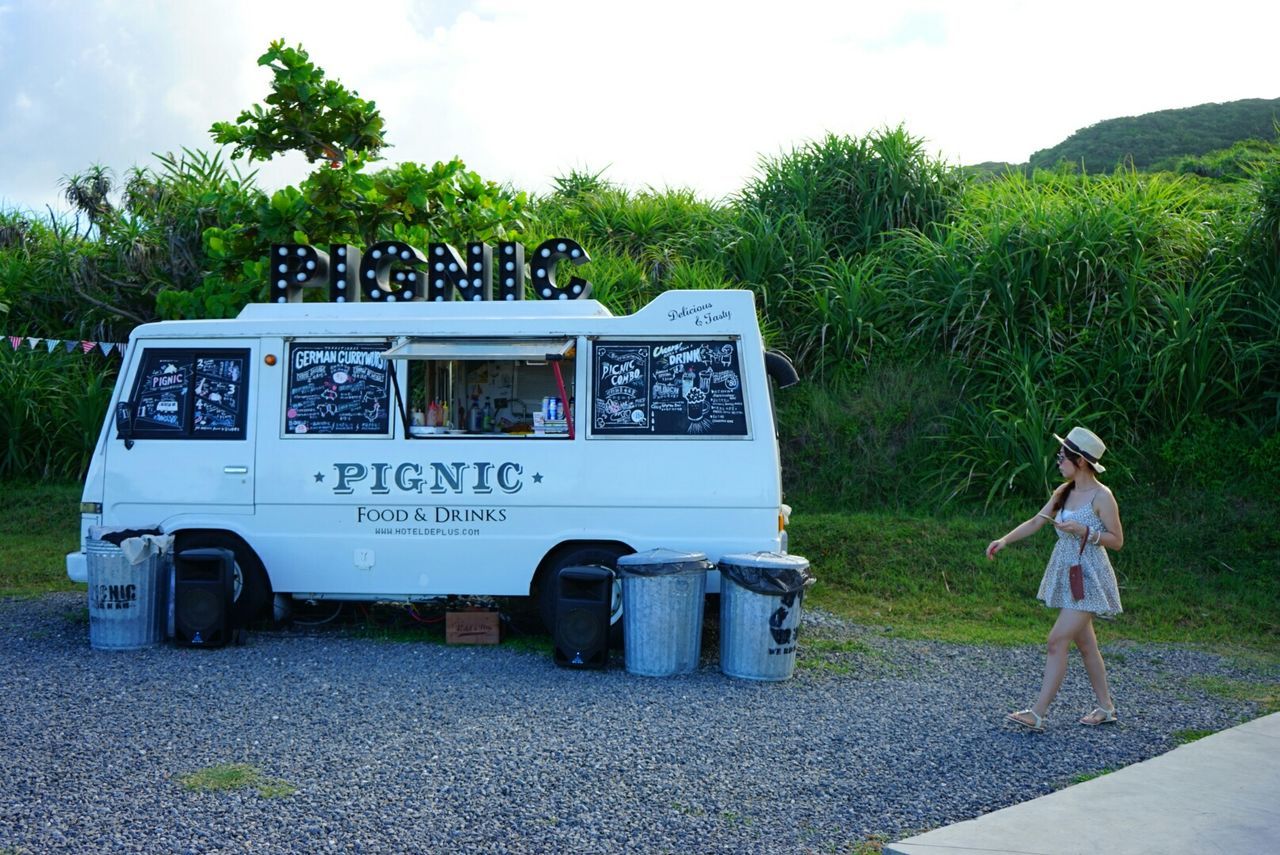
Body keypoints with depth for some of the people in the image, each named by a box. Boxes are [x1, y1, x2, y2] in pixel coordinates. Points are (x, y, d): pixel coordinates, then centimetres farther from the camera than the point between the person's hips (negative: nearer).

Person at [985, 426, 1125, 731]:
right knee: (1085, 643, 14)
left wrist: (1082, 531, -23)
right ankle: (1106, 707, 26)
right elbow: (1037, 521, 11)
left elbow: (1117, 540, -11)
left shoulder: (1101, 496, -14)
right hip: (1066, 576, 8)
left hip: (1088, 579, -8)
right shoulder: (1064, 492, 8)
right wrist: (1004, 540, 0)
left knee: (1057, 641, -11)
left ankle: (1038, 714, -10)